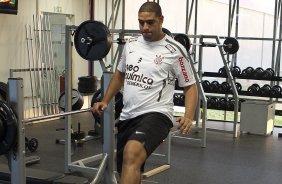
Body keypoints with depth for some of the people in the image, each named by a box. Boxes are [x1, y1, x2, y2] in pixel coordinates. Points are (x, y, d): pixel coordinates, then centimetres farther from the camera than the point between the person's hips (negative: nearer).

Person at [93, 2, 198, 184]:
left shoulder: (174, 50, -7)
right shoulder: (131, 44, 10)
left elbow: (190, 86, -3)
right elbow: (120, 74, 25)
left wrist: (189, 117, -18)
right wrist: (106, 101, 16)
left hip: (156, 114, -7)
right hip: (127, 116, 7)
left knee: (132, 154, -34)